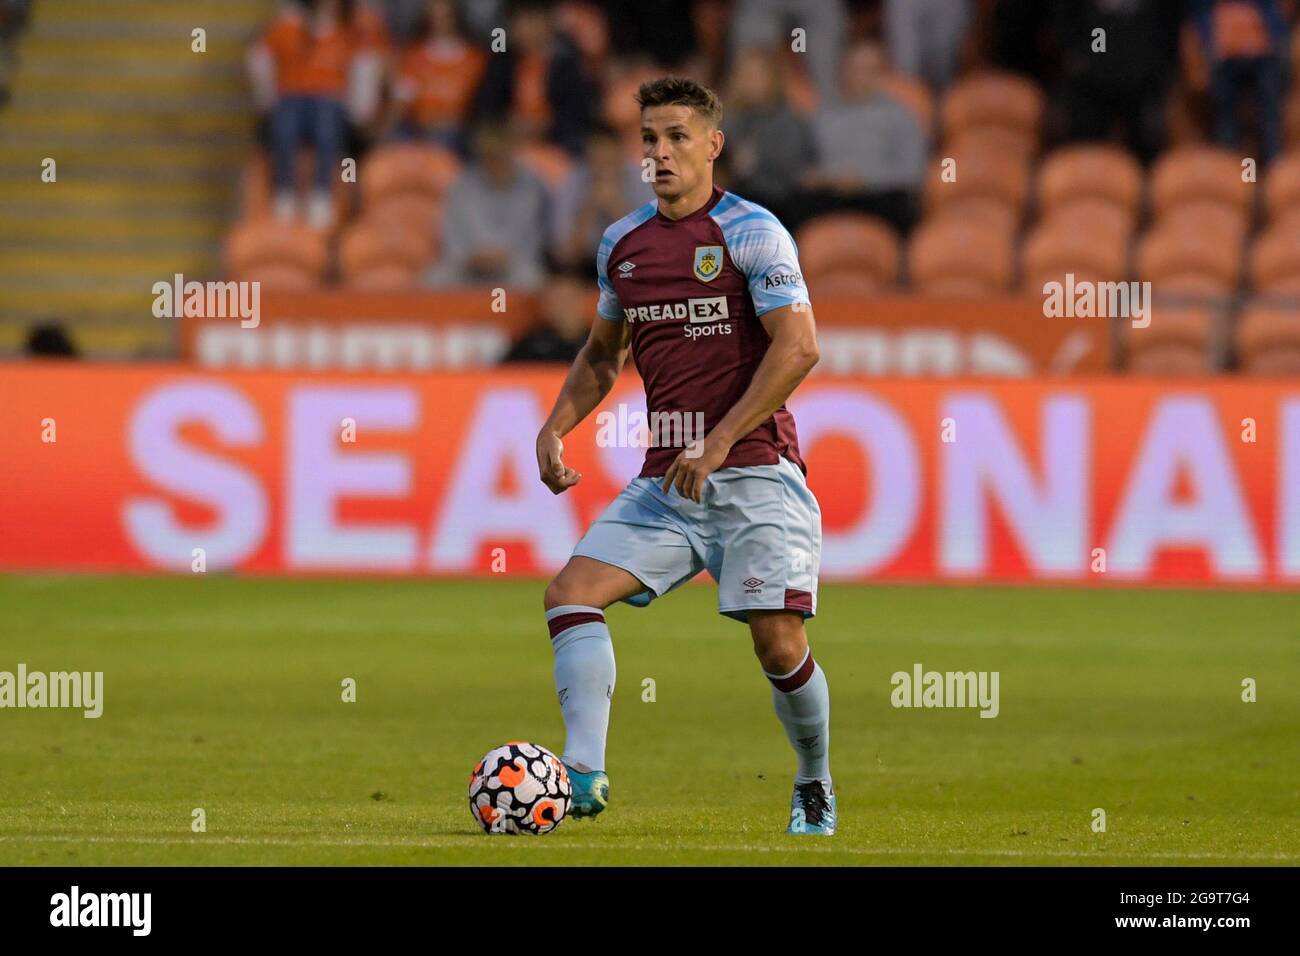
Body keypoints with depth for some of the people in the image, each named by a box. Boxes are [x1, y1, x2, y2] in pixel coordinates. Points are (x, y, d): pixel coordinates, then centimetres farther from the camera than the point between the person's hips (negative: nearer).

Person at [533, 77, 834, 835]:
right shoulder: (623, 243, 12)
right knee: (572, 593, -14)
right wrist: (556, 430, 8)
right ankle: (585, 773, -21)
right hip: (665, 481, 6)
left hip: (754, 472, -6)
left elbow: (798, 347, -15)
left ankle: (815, 787, 16)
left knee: (780, 646, -10)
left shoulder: (752, 233, -7)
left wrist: (719, 444, -19)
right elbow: (603, 355, 25)